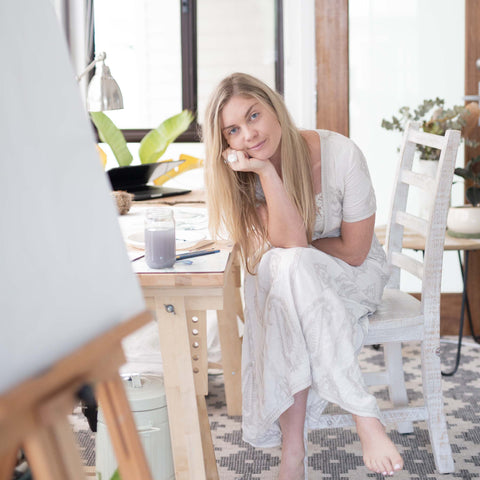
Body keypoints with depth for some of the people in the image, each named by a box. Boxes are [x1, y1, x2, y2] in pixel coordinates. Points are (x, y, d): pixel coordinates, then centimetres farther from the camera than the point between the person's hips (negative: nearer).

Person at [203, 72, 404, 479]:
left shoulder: (340, 154, -19)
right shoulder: (246, 173, -10)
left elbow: (354, 251, -13)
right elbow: (290, 243, -26)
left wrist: (296, 248, -8)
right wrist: (266, 170, -32)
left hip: (353, 276, -2)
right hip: (285, 281, 2)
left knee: (290, 270, -36)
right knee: (286, 267, -36)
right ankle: (364, 415, -35)